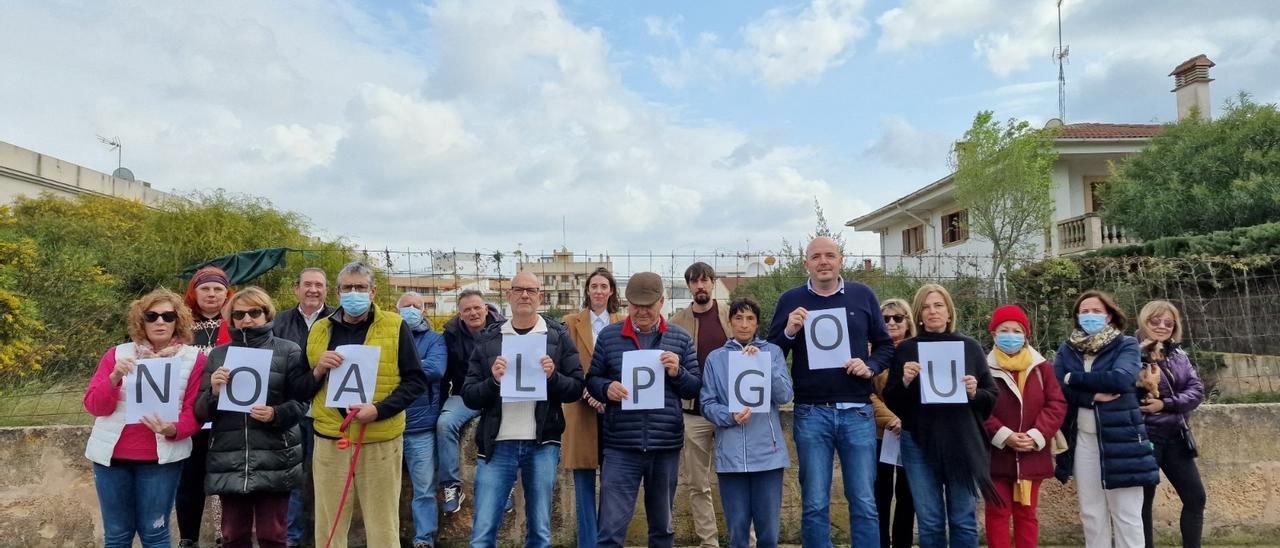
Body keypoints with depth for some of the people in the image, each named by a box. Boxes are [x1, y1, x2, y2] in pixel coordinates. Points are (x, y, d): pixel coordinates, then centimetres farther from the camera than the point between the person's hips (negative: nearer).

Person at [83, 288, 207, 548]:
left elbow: (194, 411, -3)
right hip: (112, 454, 2)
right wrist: (114, 377, -18)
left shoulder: (193, 359, -1)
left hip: (161, 456, -2)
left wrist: (173, 430, -22)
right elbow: (94, 406, -1)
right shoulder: (117, 354, 4)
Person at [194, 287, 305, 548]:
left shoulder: (288, 351, 2)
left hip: (274, 458, -3)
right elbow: (201, 411, 8)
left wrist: (275, 414, -21)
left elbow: (300, 401, -2)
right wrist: (214, 392, -12)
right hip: (229, 459, 3)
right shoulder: (217, 355, 11)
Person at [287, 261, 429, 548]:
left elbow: (416, 380, -3)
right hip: (329, 441, 3)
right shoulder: (319, 330, 9)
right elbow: (296, 384, 11)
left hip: (380, 442, -2)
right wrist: (318, 371, -10)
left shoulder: (395, 327, -1)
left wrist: (379, 409, -16)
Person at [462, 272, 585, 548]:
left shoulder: (559, 337, 4)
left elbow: (577, 388, 2)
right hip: (497, 445, 1)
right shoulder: (488, 339, 7)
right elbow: (469, 396, 4)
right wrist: (493, 381, -15)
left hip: (542, 444, 0)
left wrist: (553, 376, -17)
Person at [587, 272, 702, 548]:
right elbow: (592, 380, 8)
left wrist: (677, 372, -13)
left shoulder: (681, 338, 5)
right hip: (620, 448, -1)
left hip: (666, 447, 2)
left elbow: (696, 388, 7)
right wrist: (606, 388, -14)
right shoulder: (608, 336, 3)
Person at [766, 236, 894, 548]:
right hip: (811, 414, -1)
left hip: (857, 412, 1)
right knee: (814, 504, 7)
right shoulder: (791, 300, 4)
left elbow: (885, 345, 13)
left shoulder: (863, 296, 6)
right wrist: (789, 332, -14)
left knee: (864, 503, 6)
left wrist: (871, 367, -7)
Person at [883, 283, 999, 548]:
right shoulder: (906, 349, 4)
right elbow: (891, 403, 3)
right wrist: (904, 382, -15)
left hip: (962, 443, 0)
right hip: (919, 444, 0)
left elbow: (993, 397, 8)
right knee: (929, 523, 5)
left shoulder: (969, 346, 5)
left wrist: (975, 393, -13)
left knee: (964, 521, 5)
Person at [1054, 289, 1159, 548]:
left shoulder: (1126, 345, 0)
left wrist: (1074, 378, -13)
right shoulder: (1067, 349, 9)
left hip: (1120, 438, -3)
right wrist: (1094, 395, -16)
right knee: (1091, 514, 10)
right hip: (1082, 439, 3)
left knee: (1126, 514, 0)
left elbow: (1120, 379, -19)